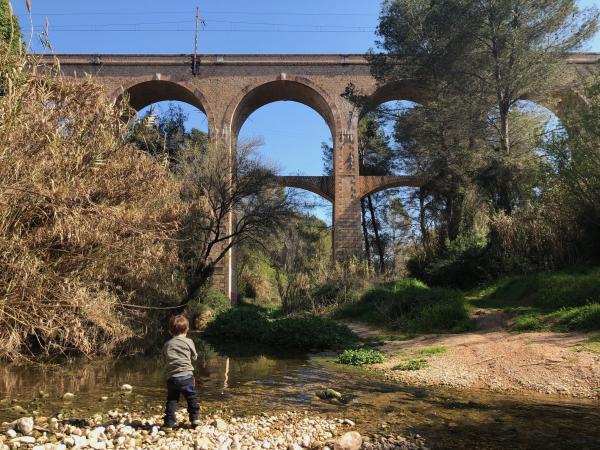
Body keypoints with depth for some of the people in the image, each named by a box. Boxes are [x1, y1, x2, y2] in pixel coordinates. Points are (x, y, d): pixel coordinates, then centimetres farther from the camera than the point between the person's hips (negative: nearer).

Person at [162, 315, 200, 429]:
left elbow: (165, 360, 17)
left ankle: (169, 422, 10)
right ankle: (195, 418, 6)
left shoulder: (167, 344, 10)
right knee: (192, 398, 8)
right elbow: (194, 357, 11)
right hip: (186, 375, -3)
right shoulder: (188, 342, 1)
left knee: (171, 400, 10)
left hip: (171, 377, 3)